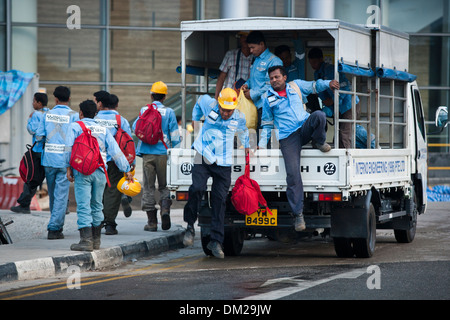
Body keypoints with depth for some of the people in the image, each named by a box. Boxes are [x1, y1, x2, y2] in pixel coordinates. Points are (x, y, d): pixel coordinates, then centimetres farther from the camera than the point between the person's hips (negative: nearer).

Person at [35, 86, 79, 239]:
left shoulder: (47, 114, 4)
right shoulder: (73, 115, -5)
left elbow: (38, 136, 4)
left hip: (49, 159, 3)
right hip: (65, 160, -3)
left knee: (52, 193, 16)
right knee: (61, 194, -2)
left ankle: (56, 225, 27)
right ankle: (54, 228, -9)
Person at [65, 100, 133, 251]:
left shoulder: (75, 127, 6)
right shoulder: (103, 130, 17)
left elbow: (69, 148, -7)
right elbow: (115, 151, 11)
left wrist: (68, 167, -5)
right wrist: (126, 170, 13)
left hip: (82, 172, -4)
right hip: (100, 172, 4)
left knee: (83, 206, -7)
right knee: (97, 206, 14)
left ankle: (86, 241, -15)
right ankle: (96, 240, 18)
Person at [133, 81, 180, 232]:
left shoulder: (144, 110, 0)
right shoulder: (169, 112, -3)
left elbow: (135, 129, 10)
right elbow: (175, 137, -3)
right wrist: (174, 148, 15)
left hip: (147, 153, 0)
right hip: (163, 153, 0)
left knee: (149, 187, 6)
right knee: (164, 186, 12)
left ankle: (152, 222, 4)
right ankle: (165, 209, -14)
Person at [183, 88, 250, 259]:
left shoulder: (239, 118, 0)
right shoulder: (209, 105, -5)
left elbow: (242, 131, 24)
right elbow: (200, 101, 20)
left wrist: (246, 146, 38)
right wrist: (195, 120, 26)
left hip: (223, 163, 1)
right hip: (204, 158, -1)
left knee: (219, 200, -2)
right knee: (197, 188, -23)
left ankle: (216, 241, 4)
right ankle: (190, 227, -3)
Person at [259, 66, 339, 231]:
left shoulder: (296, 86, 15)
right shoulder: (267, 98, 15)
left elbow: (314, 86, 25)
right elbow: (267, 125, 20)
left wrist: (329, 84, 5)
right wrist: (262, 145, 12)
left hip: (305, 128, 1)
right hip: (288, 138, -1)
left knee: (319, 115, -33)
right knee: (293, 175, -16)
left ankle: (318, 142, -1)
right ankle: (298, 214, -10)